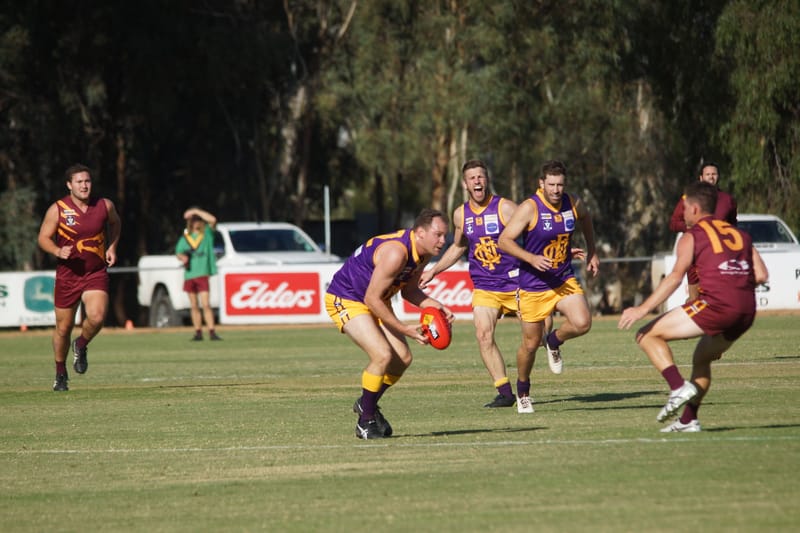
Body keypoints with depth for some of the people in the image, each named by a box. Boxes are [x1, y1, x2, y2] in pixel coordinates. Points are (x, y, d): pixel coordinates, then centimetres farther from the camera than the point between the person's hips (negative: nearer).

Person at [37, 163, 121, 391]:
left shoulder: (105, 206, -1)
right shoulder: (57, 209, -8)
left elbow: (115, 223, 21)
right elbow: (43, 238, -3)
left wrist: (112, 247, 6)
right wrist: (58, 251, -22)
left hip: (96, 273, 1)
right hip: (67, 274, -1)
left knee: (96, 318, -23)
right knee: (63, 328, 7)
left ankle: (81, 346, 11)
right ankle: (60, 374, 28)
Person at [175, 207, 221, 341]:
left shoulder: (207, 233, 3)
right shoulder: (185, 238, 14)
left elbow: (213, 219, -13)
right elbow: (178, 252, 17)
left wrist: (196, 211, -11)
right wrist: (182, 257, -7)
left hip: (202, 273, -4)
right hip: (189, 274, 4)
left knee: (205, 304, -12)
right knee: (194, 306, 8)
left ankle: (212, 332, -14)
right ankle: (198, 332, 13)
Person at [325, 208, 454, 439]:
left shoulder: (423, 253, -4)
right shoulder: (396, 253, -33)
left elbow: (409, 290, 9)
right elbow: (372, 299, -29)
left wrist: (435, 306, -8)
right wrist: (403, 329, -27)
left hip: (376, 301, 9)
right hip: (345, 299, -9)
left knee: (403, 358, 3)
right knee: (382, 355, -23)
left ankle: (367, 403, 26)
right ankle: (366, 421, -6)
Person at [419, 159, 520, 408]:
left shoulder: (505, 208, -10)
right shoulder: (461, 215, 5)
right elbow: (458, 247, 22)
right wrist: (433, 271, 22)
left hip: (516, 282, -3)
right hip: (484, 288, 3)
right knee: (484, 335, -13)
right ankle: (505, 393, -8)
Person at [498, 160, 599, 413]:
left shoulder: (573, 204, -2)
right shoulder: (529, 208, -17)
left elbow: (585, 219, 23)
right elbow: (504, 240, -18)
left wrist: (592, 252, 23)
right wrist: (532, 258, -30)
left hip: (565, 280, 4)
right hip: (533, 286, -4)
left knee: (582, 323, -21)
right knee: (530, 343, 4)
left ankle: (554, 341, 14)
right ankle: (523, 392, 29)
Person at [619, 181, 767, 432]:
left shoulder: (692, 236, 6)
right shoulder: (739, 234, 23)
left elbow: (675, 276, -8)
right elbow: (761, 274, 13)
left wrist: (643, 309, -12)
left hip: (715, 305, -7)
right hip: (746, 311, 7)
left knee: (647, 335, 2)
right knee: (702, 359, 28)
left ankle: (678, 387, -13)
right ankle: (688, 420, 21)